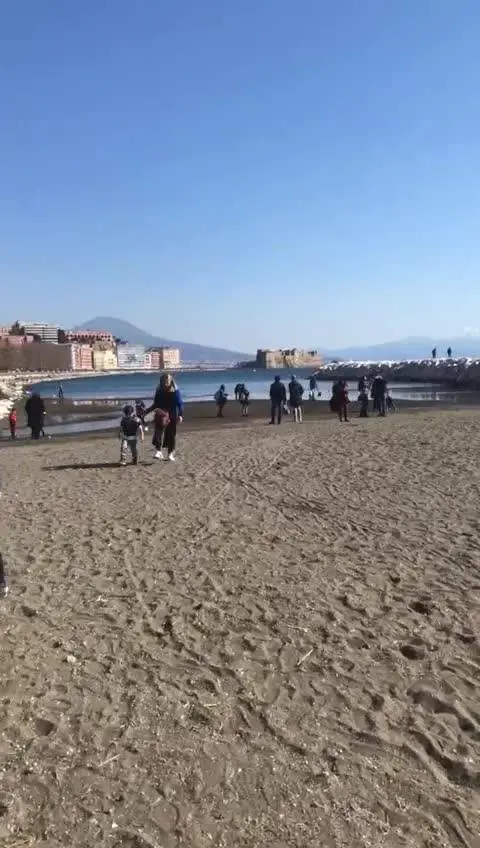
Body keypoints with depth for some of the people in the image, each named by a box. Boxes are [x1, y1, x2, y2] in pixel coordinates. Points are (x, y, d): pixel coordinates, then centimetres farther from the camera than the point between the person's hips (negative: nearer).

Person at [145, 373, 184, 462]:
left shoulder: (175, 391, -6)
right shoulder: (159, 391, 2)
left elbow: (180, 404, -7)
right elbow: (155, 404, 12)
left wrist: (180, 415, -19)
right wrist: (147, 411, 7)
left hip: (172, 415, -2)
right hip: (161, 415, 2)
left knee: (171, 434, 4)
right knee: (159, 431, -17)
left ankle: (170, 454, 15)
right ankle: (158, 451, -18)